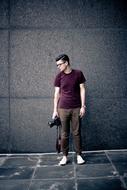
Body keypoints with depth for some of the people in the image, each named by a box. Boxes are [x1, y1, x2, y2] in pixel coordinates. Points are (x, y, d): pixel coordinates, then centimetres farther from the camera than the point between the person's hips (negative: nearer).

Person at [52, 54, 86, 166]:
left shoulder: (78, 74, 0)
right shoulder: (59, 76, 3)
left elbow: (82, 90, 2)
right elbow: (57, 93, 6)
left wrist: (83, 106, -3)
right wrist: (55, 110, 4)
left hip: (76, 109, -1)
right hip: (63, 109, 1)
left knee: (77, 133, 5)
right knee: (64, 134, 5)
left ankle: (79, 155, 17)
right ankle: (65, 156, 15)